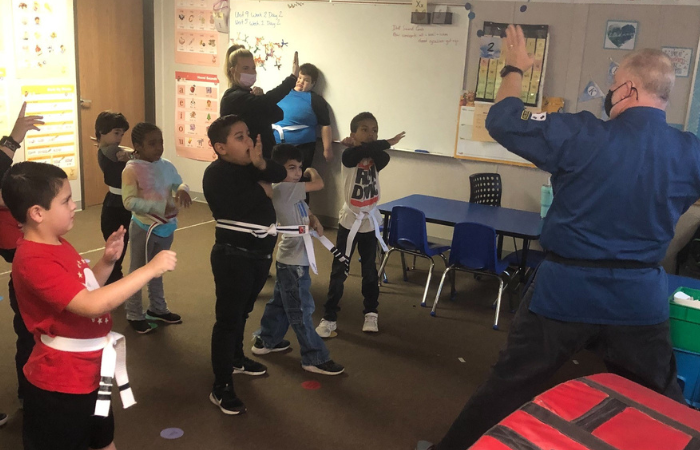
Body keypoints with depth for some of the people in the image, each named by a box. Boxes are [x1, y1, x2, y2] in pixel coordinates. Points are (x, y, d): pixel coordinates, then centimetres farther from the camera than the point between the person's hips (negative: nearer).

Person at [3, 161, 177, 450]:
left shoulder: (59, 246, 4)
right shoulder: (34, 261, -28)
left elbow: (87, 289, 15)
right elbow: (92, 304, -37)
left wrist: (108, 260, -2)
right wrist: (149, 269, -32)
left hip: (88, 372, 9)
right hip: (60, 382, -9)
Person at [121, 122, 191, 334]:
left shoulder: (167, 166, 0)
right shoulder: (131, 169, -17)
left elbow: (179, 183, 7)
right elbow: (129, 201, -22)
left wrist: (182, 190, -19)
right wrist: (160, 207, -28)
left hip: (166, 227, 6)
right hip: (144, 228, -6)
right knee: (138, 271, 9)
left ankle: (157, 308, 39)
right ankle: (134, 315, 23)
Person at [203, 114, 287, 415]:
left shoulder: (250, 164, 9)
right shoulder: (216, 173, -14)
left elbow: (280, 174, 1)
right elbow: (234, 206, -27)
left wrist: (261, 164, -18)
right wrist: (262, 190, -13)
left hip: (260, 254, 8)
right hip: (233, 256, -8)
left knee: (243, 312, 24)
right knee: (229, 318, -3)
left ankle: (236, 359, 45)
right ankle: (221, 388, 5)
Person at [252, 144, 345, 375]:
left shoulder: (291, 191, 9)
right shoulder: (283, 189, -21)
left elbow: (305, 212, 17)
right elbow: (319, 184, -25)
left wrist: (314, 221, -5)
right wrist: (313, 172, -3)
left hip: (293, 258, 10)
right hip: (293, 261, -10)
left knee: (281, 302, 23)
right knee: (301, 309, 0)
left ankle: (264, 340, 39)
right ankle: (315, 359, 9)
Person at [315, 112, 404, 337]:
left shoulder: (376, 159, -1)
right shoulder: (349, 155, -13)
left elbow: (384, 157, -23)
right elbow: (362, 152, -34)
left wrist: (359, 145, -21)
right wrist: (388, 142, -25)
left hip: (370, 222, 4)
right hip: (349, 221, -3)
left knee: (370, 271, 14)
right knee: (339, 272, 2)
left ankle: (371, 313, 29)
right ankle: (329, 318, 11)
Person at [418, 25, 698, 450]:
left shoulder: (584, 136, -15)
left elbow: (502, 121, -5)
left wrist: (515, 69, 10)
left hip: (566, 290, -2)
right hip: (641, 299, 3)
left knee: (507, 388, 12)